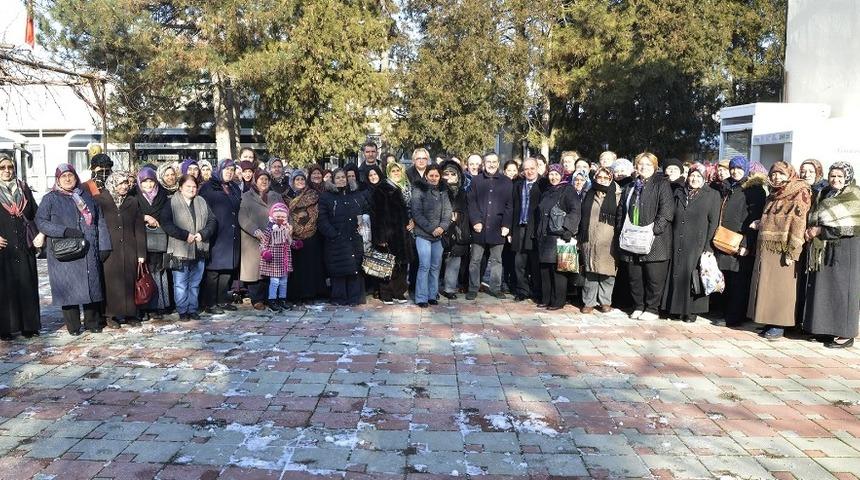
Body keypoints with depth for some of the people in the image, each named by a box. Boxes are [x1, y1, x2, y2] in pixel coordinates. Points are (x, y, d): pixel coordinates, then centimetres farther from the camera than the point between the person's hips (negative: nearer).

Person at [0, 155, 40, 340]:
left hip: (24, 247, 3)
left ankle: (29, 325, 10)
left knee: (27, 285, 3)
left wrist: (38, 234, 3)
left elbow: (35, 214, 15)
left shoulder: (24, 189, 13)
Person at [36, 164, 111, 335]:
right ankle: (73, 326, 10)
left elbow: (100, 222, 11)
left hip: (90, 253, 3)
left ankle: (92, 322, 17)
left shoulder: (86, 197, 14)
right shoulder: (50, 199, 5)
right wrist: (65, 231, -15)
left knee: (92, 286, 5)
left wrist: (104, 246, 3)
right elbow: (41, 221, -4)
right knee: (69, 289, -1)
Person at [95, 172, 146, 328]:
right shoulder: (99, 201, 1)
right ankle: (111, 315, 9)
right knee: (111, 282, -1)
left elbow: (139, 228, 8)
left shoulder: (133, 202, 10)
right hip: (108, 250, -2)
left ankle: (130, 314, 15)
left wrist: (141, 253, 3)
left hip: (129, 250, 3)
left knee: (130, 281, 5)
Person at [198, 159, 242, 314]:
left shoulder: (234, 188, 19)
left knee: (228, 269, 8)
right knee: (213, 271, -6)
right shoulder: (208, 187, -1)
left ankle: (222, 300, 17)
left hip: (232, 236, 6)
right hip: (216, 236, -6)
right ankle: (209, 303, 0)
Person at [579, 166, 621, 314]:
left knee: (607, 270, -1)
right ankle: (589, 302, 9)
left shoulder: (615, 195, 3)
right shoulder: (589, 195, 14)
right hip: (589, 239, 3)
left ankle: (605, 301, 12)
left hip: (608, 240, -3)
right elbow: (582, 217, 16)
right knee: (590, 270, 3)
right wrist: (580, 238, 11)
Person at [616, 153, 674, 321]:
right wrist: (621, 230, 6)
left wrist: (654, 229, -19)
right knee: (634, 277, 10)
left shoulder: (662, 184, 1)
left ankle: (652, 309, 9)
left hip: (654, 240, -5)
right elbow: (621, 212, 21)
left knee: (654, 277, -1)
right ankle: (638, 307, 20)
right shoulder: (629, 188, 19)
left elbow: (666, 210, -10)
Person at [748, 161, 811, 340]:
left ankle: (779, 325, 5)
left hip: (782, 250, -7)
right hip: (765, 248, 7)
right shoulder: (773, 195, 17)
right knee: (765, 285, 7)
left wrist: (792, 253, -18)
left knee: (780, 286, -2)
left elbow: (799, 225, -12)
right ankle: (768, 321, 15)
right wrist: (760, 224, 8)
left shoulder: (799, 194, -4)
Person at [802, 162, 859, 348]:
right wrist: (811, 231, -4)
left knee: (842, 289, -3)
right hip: (824, 249, 7)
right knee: (822, 289, 6)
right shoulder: (823, 195, 14)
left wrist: (821, 231, -14)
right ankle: (827, 328, 14)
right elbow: (814, 220, 18)